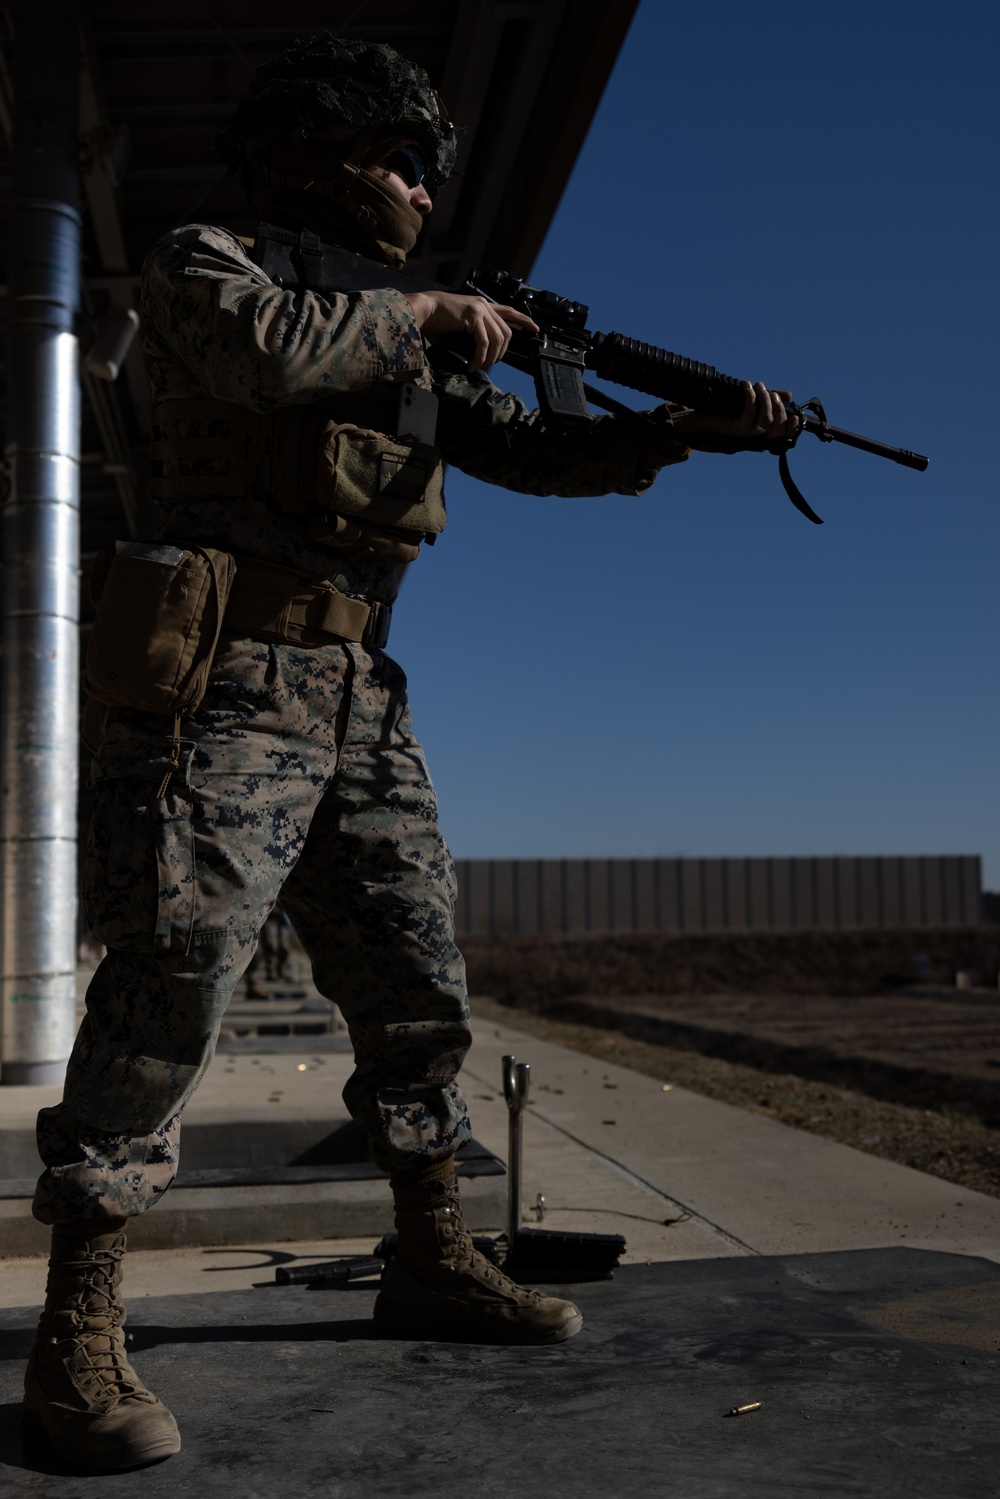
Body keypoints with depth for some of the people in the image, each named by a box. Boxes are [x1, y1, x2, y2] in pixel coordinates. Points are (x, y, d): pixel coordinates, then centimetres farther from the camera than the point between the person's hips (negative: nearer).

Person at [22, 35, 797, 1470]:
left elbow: (533, 450, 20)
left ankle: (434, 1261, 24)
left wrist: (688, 427, 8)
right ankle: (78, 1338, -5)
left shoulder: (404, 339, 21)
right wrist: (431, 314, -9)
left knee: (418, 986, 9)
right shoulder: (205, 262, 1)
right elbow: (259, 348, -22)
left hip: (359, 703, 8)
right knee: (172, 985, -13)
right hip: (229, 687, -7)